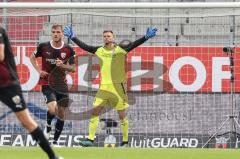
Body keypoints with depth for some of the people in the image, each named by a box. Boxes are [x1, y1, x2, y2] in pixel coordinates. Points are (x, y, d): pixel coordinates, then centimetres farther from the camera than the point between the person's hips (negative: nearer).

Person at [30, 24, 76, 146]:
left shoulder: (68, 50, -2)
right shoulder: (43, 47, -3)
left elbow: (73, 68, 4)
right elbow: (32, 58, 14)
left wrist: (63, 65, -17)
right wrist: (39, 70, -1)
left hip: (61, 84, 3)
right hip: (47, 83, -3)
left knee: (61, 113, 5)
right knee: (52, 108, -24)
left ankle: (55, 141, 20)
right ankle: (48, 126, 8)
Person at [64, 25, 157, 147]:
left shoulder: (121, 50, -3)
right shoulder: (99, 50, 7)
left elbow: (134, 44, -12)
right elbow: (84, 46, 9)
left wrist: (146, 37, -25)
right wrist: (72, 37, 5)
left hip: (118, 86, -3)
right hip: (104, 86, 3)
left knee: (122, 115, 2)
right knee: (95, 112, -4)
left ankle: (125, 141, 13)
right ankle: (90, 139, -1)